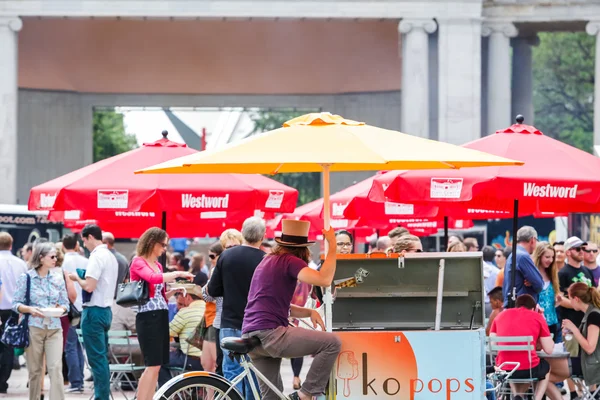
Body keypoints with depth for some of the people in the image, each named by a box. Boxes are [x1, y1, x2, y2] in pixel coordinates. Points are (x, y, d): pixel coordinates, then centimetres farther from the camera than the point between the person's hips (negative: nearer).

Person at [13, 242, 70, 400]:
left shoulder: (58, 277, 8)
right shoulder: (26, 278, -1)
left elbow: (65, 303, 11)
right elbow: (16, 303, 0)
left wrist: (60, 308, -12)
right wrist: (30, 309, -18)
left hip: (54, 328, 2)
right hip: (33, 328, -2)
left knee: (56, 368, -10)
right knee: (35, 370, 5)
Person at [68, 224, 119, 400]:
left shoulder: (97, 256, -15)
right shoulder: (111, 256, 13)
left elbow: (89, 286, -21)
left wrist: (77, 278, -4)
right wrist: (84, 278, 16)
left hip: (94, 311, -9)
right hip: (106, 309, 9)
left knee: (97, 358, -7)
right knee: (102, 357, 13)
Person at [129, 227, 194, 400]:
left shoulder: (158, 265, 17)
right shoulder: (138, 263, -7)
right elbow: (153, 278, -28)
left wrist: (175, 290, 2)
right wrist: (177, 273, -21)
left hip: (161, 317, 8)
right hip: (148, 317, -8)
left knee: (156, 366, 6)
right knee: (153, 365, -13)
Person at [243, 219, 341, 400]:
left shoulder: (268, 261, 24)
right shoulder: (290, 261, -5)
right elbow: (324, 279, -21)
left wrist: (309, 312, 10)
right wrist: (332, 247, -11)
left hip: (251, 338, 10)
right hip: (270, 334, -10)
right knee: (332, 343, -8)